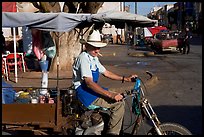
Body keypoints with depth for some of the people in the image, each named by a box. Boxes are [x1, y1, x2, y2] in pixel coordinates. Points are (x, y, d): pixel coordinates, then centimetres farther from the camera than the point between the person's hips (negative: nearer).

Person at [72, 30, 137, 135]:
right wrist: (111, 95, -32)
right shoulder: (84, 58, -18)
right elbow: (89, 83, -27)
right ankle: (112, 132, -11)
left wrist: (125, 79, 12)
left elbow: (106, 73, 21)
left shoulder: (94, 58, 13)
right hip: (84, 94, -10)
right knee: (119, 102, -18)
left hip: (91, 90, 10)